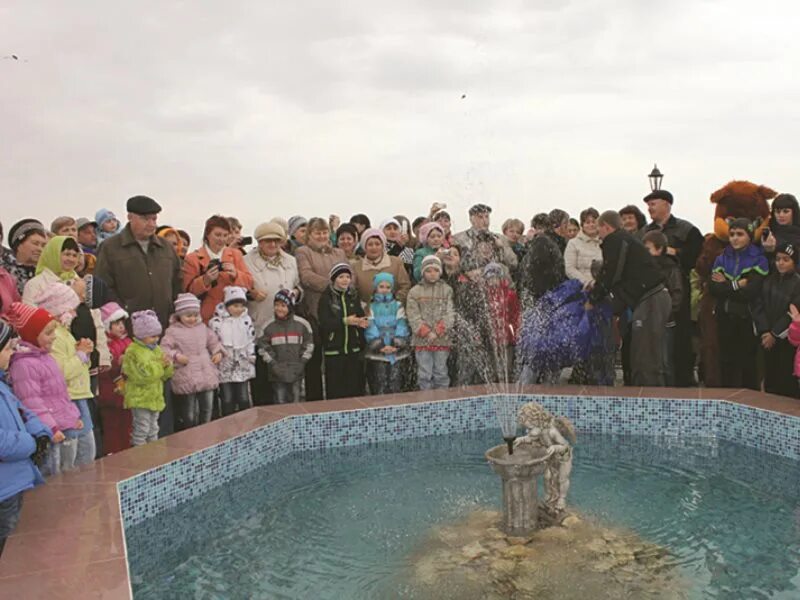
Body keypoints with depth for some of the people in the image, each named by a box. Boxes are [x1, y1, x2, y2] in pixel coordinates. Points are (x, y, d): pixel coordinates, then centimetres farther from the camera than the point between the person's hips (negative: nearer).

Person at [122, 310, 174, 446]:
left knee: (153, 430, 17)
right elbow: (140, 376, -24)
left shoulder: (156, 349, 11)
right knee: (141, 430, -5)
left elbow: (165, 376, 15)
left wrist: (168, 366, -8)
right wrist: (159, 365, -18)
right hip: (140, 398, -8)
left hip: (155, 397, 8)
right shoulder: (132, 352, -13)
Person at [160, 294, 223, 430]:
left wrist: (218, 352, 3)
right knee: (187, 415, 2)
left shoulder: (202, 328, 11)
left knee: (207, 409, 14)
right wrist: (176, 356, -25)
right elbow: (164, 348, -10)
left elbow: (213, 341, 20)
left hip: (206, 375, 5)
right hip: (186, 379, -5)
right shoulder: (173, 331, -5)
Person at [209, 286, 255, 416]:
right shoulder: (217, 321, -9)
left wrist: (252, 358, 5)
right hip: (225, 367, -3)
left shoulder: (246, 320, 4)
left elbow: (251, 341, 10)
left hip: (243, 366, 3)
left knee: (244, 400, 8)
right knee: (227, 401, 4)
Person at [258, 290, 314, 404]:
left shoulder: (302, 324, -1)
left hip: (296, 372, 0)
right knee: (280, 402, 3)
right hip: (277, 373, 0)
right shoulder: (269, 326, 0)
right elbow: (263, 346, 2)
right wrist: (272, 363, -5)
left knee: (295, 402, 7)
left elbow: (308, 344, 5)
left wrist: (302, 362, -2)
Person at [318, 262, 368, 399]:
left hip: (354, 350, 4)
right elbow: (324, 323, -13)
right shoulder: (326, 299, -3)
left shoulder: (354, 297, 11)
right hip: (334, 351, -4)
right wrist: (345, 321, -22)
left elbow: (361, 317, 12)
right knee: (335, 392, -1)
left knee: (355, 390, 5)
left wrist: (361, 323, -11)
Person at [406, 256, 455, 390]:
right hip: (421, 339, 0)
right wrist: (426, 333, -12)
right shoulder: (415, 292, 3)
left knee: (441, 373, 7)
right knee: (424, 374, 2)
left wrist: (437, 332, -11)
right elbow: (413, 316, -3)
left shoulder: (447, 290, 5)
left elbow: (449, 314, -1)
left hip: (442, 339, 1)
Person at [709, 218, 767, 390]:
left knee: (747, 363, 2)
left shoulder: (759, 260, -3)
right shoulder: (721, 259, 10)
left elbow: (750, 293, -15)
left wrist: (726, 285, -6)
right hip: (725, 319, 3)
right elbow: (714, 289, -3)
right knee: (727, 363, 7)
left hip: (747, 319, -3)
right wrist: (737, 286, -12)